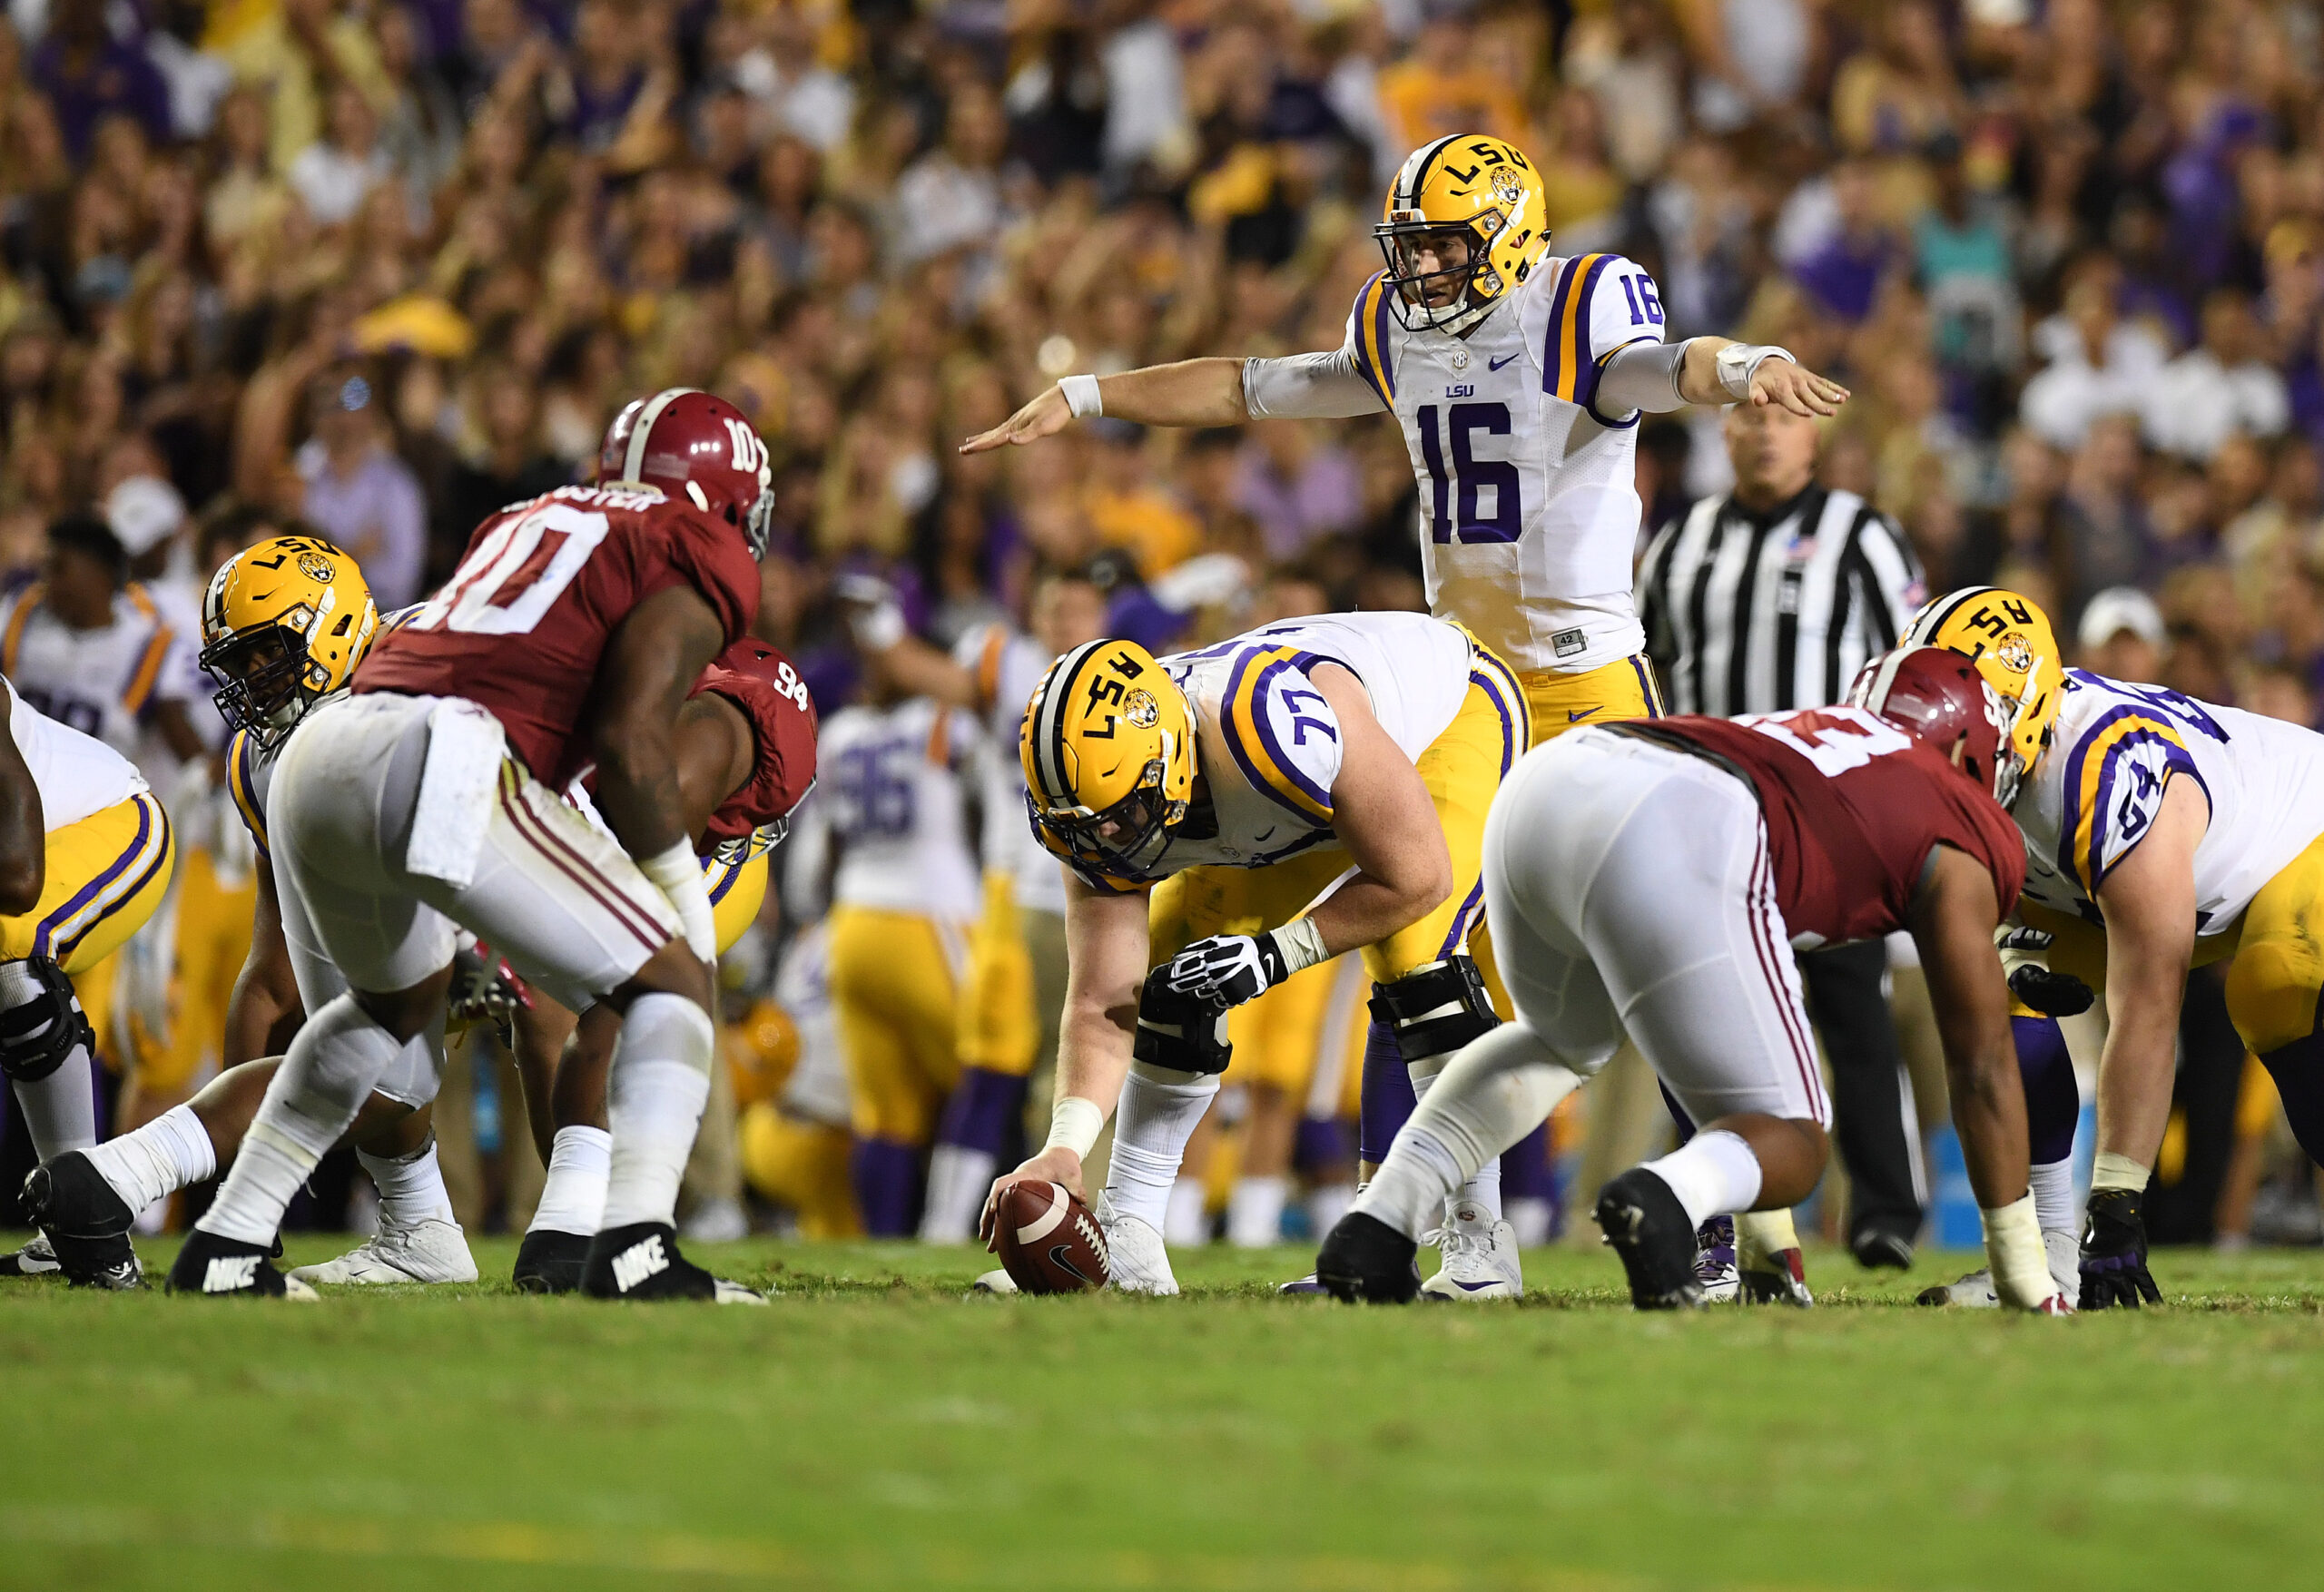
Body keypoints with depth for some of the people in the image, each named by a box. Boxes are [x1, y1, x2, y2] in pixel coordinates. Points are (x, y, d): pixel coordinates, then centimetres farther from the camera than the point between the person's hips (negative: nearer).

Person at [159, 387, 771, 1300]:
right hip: (440, 769, -7)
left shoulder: (530, 519, 31)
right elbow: (630, 739, -3)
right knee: (673, 982, 6)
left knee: (399, 1001, 33)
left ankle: (223, 1248, 32)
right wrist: (681, 884, 8)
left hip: (315, 759, 7)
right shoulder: (704, 558, 9)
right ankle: (634, 1249, -13)